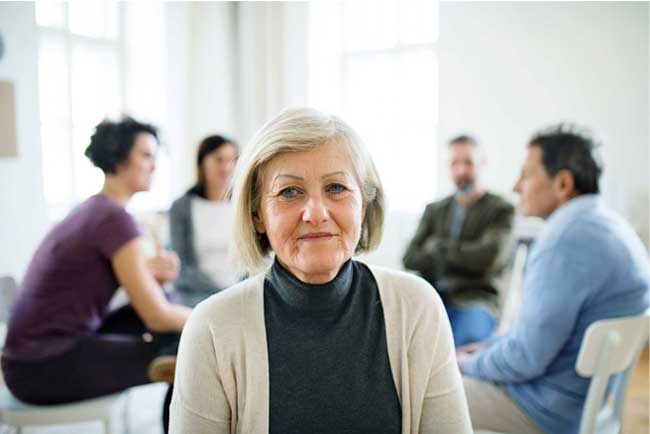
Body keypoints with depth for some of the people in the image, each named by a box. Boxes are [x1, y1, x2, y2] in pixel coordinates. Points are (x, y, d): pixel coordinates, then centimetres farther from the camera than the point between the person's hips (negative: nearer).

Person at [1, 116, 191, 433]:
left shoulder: (94, 209, 11)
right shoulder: (115, 218, -18)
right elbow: (157, 316, -17)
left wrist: (152, 271, -6)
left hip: (35, 358, 9)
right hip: (49, 367, -9)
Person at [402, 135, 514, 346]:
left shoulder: (500, 209, 7)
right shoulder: (434, 210, 19)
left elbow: (486, 257, -8)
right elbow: (410, 258, 8)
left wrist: (438, 247, 3)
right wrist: (462, 261, -4)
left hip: (473, 298, -3)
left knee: (469, 336, -36)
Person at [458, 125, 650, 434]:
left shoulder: (566, 239, -26)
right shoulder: (607, 224, 6)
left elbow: (525, 358, -24)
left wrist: (468, 364, -6)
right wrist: (489, 348, 10)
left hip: (554, 409, -10)